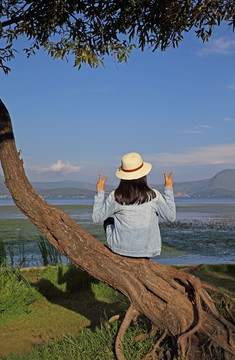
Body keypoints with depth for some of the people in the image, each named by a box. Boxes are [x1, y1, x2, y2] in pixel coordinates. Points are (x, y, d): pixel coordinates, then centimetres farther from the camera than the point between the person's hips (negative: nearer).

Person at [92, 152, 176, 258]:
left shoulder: (116, 196, -16)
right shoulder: (153, 196, -15)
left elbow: (97, 217, -3)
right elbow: (171, 217, -2)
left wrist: (100, 192, 6)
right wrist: (168, 189, 5)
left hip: (121, 248, 0)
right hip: (148, 250, 0)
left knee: (108, 219, 28)